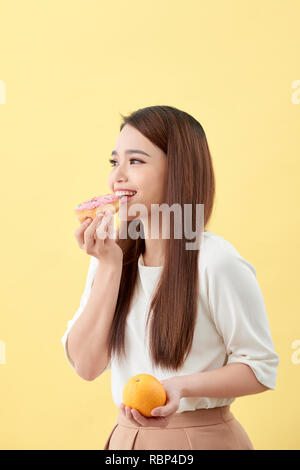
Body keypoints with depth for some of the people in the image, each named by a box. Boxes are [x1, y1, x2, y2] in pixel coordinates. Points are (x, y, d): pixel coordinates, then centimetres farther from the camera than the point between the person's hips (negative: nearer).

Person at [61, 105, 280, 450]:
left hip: (202, 436, -5)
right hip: (125, 435, 5)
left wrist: (183, 386, -26)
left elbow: (261, 369, -11)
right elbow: (86, 365, -7)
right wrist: (109, 267, -14)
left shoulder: (217, 262, -17)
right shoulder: (112, 253, 0)